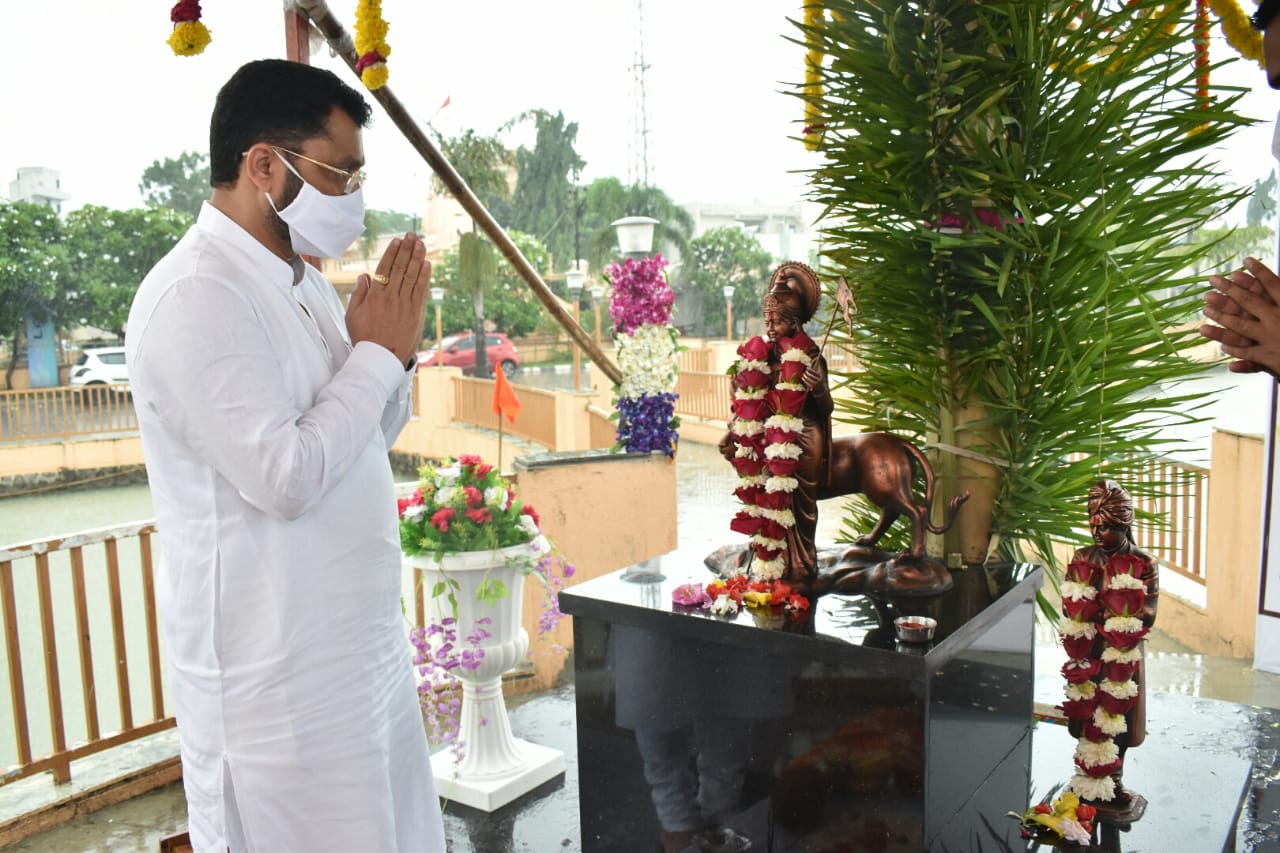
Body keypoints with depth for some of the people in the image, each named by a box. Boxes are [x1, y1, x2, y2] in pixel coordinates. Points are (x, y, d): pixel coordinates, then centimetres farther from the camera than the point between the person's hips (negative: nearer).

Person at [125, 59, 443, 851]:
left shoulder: (303, 278, 8)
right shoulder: (197, 296, -20)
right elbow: (286, 475, -27)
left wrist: (394, 350, -3)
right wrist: (378, 354, -16)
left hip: (359, 639, 9)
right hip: (277, 670, -8)